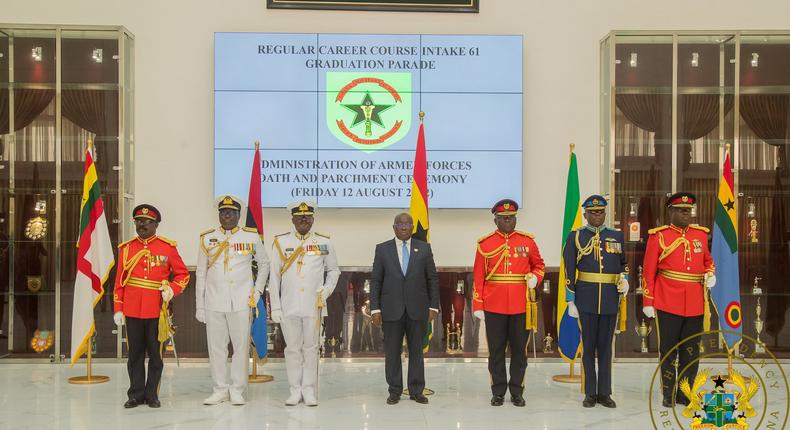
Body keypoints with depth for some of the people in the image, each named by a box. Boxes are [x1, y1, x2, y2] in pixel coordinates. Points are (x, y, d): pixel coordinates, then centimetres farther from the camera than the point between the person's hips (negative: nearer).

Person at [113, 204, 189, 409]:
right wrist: (118, 309, 4)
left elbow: (183, 274, 7)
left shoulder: (168, 247, 2)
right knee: (135, 353, 7)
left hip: (157, 310, -1)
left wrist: (172, 289, -11)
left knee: (156, 353, 5)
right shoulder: (126, 248, 8)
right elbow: (119, 280, 8)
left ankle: (152, 394, 16)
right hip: (132, 311, 1)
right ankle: (136, 394, 18)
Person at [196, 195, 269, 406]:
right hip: (214, 302, 1)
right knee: (216, 347, 5)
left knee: (241, 346, 1)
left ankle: (237, 391, 11)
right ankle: (220, 390, 17)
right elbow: (200, 273, 9)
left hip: (241, 302, -1)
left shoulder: (251, 236, 4)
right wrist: (199, 306, 6)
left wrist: (258, 289, 7)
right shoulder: (207, 238, 7)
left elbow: (264, 263, 16)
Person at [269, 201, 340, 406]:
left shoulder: (324, 242, 4)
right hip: (289, 306, 0)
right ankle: (295, 391, 15)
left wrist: (327, 289, -3)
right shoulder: (281, 242, 3)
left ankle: (309, 391, 13)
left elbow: (333, 270, 15)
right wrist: (275, 307, -1)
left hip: (313, 306, 0)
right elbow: (274, 277, 3)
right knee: (292, 348, 6)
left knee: (311, 348, 5)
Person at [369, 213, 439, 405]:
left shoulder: (424, 248, 6)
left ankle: (416, 391, 16)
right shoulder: (382, 249, 5)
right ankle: (395, 391, 16)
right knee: (392, 352, 5)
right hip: (392, 310, 0)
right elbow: (375, 281, 3)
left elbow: (432, 279, 7)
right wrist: (375, 309, -3)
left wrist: (433, 306, 1)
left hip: (417, 310, 0)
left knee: (416, 351, 6)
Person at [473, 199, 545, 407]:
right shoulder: (485, 243, 1)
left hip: (521, 306, 1)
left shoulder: (527, 241, 4)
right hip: (494, 306, -1)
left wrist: (535, 277, -6)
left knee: (519, 349, 7)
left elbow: (539, 264, 16)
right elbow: (478, 276, 1)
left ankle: (517, 392, 19)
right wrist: (478, 305, -2)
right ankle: (498, 392, 17)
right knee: (496, 350, 6)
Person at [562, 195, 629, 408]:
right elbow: (569, 271, -1)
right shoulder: (575, 237, 1)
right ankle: (590, 393, 12)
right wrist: (571, 301, -4)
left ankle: (604, 393, 15)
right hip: (586, 298, -2)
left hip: (610, 298, 2)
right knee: (588, 344, 4)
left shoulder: (617, 236, 9)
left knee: (605, 345, 7)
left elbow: (624, 262, 22)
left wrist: (625, 279, 1)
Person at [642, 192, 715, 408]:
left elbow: (708, 260, 24)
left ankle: (685, 394, 21)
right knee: (668, 351, 4)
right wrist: (648, 302, -6)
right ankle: (668, 395, 15)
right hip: (668, 305, -4)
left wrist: (710, 275, 1)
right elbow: (648, 271, -3)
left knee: (691, 352, 9)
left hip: (695, 306, 4)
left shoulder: (701, 234, 9)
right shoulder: (659, 236, -3)